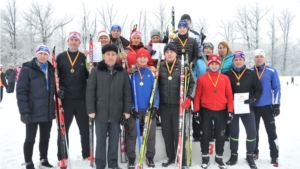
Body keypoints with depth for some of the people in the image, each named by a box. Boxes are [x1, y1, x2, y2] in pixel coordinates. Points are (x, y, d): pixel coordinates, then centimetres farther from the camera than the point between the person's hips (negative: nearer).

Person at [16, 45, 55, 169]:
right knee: (30, 139, 6)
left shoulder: (51, 70, 11)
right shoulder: (27, 69, -6)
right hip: (33, 112, -5)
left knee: (45, 138, 15)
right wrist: (24, 110, -17)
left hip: (48, 111, 5)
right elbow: (21, 91, -11)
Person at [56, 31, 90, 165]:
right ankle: (62, 157, 19)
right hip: (65, 99, 0)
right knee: (63, 129, 7)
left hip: (82, 99, 0)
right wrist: (58, 89, -7)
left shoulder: (84, 58, 6)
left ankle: (87, 154, 22)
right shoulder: (60, 57, 7)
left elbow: (89, 76, 3)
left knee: (85, 128, 8)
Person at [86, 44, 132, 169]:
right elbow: (90, 91, -3)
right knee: (101, 140, 9)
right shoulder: (96, 71, -2)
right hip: (100, 112, -1)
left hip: (116, 113, 2)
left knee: (114, 140, 12)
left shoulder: (123, 72, 4)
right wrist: (91, 110, -7)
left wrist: (127, 110, 1)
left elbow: (127, 92, 5)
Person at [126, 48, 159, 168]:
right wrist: (131, 107, -10)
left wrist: (155, 106, -9)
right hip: (134, 109, -1)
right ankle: (131, 159, 18)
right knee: (132, 134, 7)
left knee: (151, 134, 8)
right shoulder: (131, 74, -1)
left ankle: (150, 157, 23)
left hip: (149, 109, 1)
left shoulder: (151, 73, 3)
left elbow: (156, 91, 1)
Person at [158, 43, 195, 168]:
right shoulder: (160, 67, 5)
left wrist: (189, 98, -12)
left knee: (179, 133, -1)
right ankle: (170, 157, 29)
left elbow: (192, 83, -1)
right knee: (167, 133, 12)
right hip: (164, 106, 3)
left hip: (179, 106, -3)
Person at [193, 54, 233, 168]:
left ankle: (219, 157, 27)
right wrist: (196, 110, -5)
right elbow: (197, 95, -1)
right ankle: (205, 157, 23)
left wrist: (230, 111, -1)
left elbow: (229, 95, 4)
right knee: (205, 135, 7)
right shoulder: (202, 78, -1)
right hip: (206, 111, -1)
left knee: (220, 136, 11)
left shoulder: (225, 78, 4)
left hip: (221, 111, 2)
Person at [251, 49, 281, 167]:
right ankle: (254, 152, 28)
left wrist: (276, 104, -8)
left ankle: (274, 157, 12)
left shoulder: (272, 71, -5)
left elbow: (276, 88, -4)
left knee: (271, 132, 3)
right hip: (253, 106, 3)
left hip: (267, 106, -2)